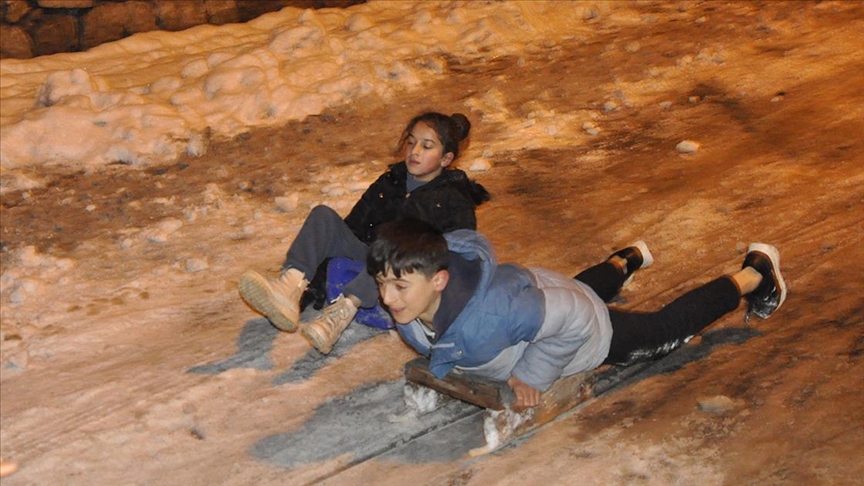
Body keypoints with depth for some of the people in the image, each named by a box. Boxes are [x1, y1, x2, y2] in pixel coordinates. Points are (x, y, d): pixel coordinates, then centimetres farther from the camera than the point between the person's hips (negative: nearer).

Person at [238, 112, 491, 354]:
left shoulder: (456, 203, 6)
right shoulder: (390, 182, 22)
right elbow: (354, 226, 18)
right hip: (367, 265, 5)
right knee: (323, 215, -14)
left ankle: (342, 310, -55)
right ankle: (291, 286, -41)